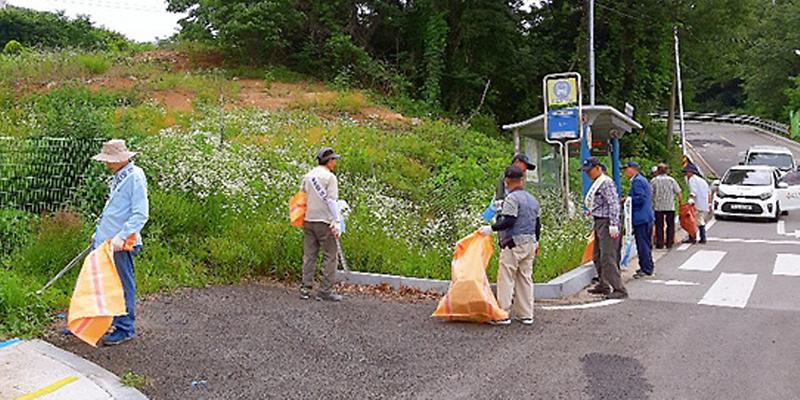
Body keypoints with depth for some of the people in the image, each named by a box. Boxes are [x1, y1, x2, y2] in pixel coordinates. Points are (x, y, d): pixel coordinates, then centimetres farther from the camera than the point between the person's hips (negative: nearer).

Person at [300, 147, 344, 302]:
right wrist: (336, 224, -13)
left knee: (309, 255, 12)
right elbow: (331, 202, -13)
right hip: (324, 221, -7)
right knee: (330, 256, 0)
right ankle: (325, 290, -2)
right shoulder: (330, 177, -8)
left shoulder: (307, 176, 13)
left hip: (308, 220, 7)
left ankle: (305, 289, 13)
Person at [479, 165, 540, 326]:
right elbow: (537, 224, 18)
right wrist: (536, 243, 25)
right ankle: (526, 315, 15)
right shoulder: (533, 199, 14)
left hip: (513, 243, -8)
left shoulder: (512, 198, -11)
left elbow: (509, 221, -20)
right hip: (530, 242, 8)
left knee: (506, 278, -2)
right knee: (525, 278, 12)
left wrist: (491, 229, -16)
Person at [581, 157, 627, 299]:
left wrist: (614, 225, -25)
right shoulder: (596, 183, 16)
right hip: (599, 223, 10)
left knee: (608, 258, -11)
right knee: (597, 257, 17)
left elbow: (613, 204, -21)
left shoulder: (606, 182, -14)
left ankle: (619, 289, -7)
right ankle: (603, 285, 28)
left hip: (606, 222, -10)